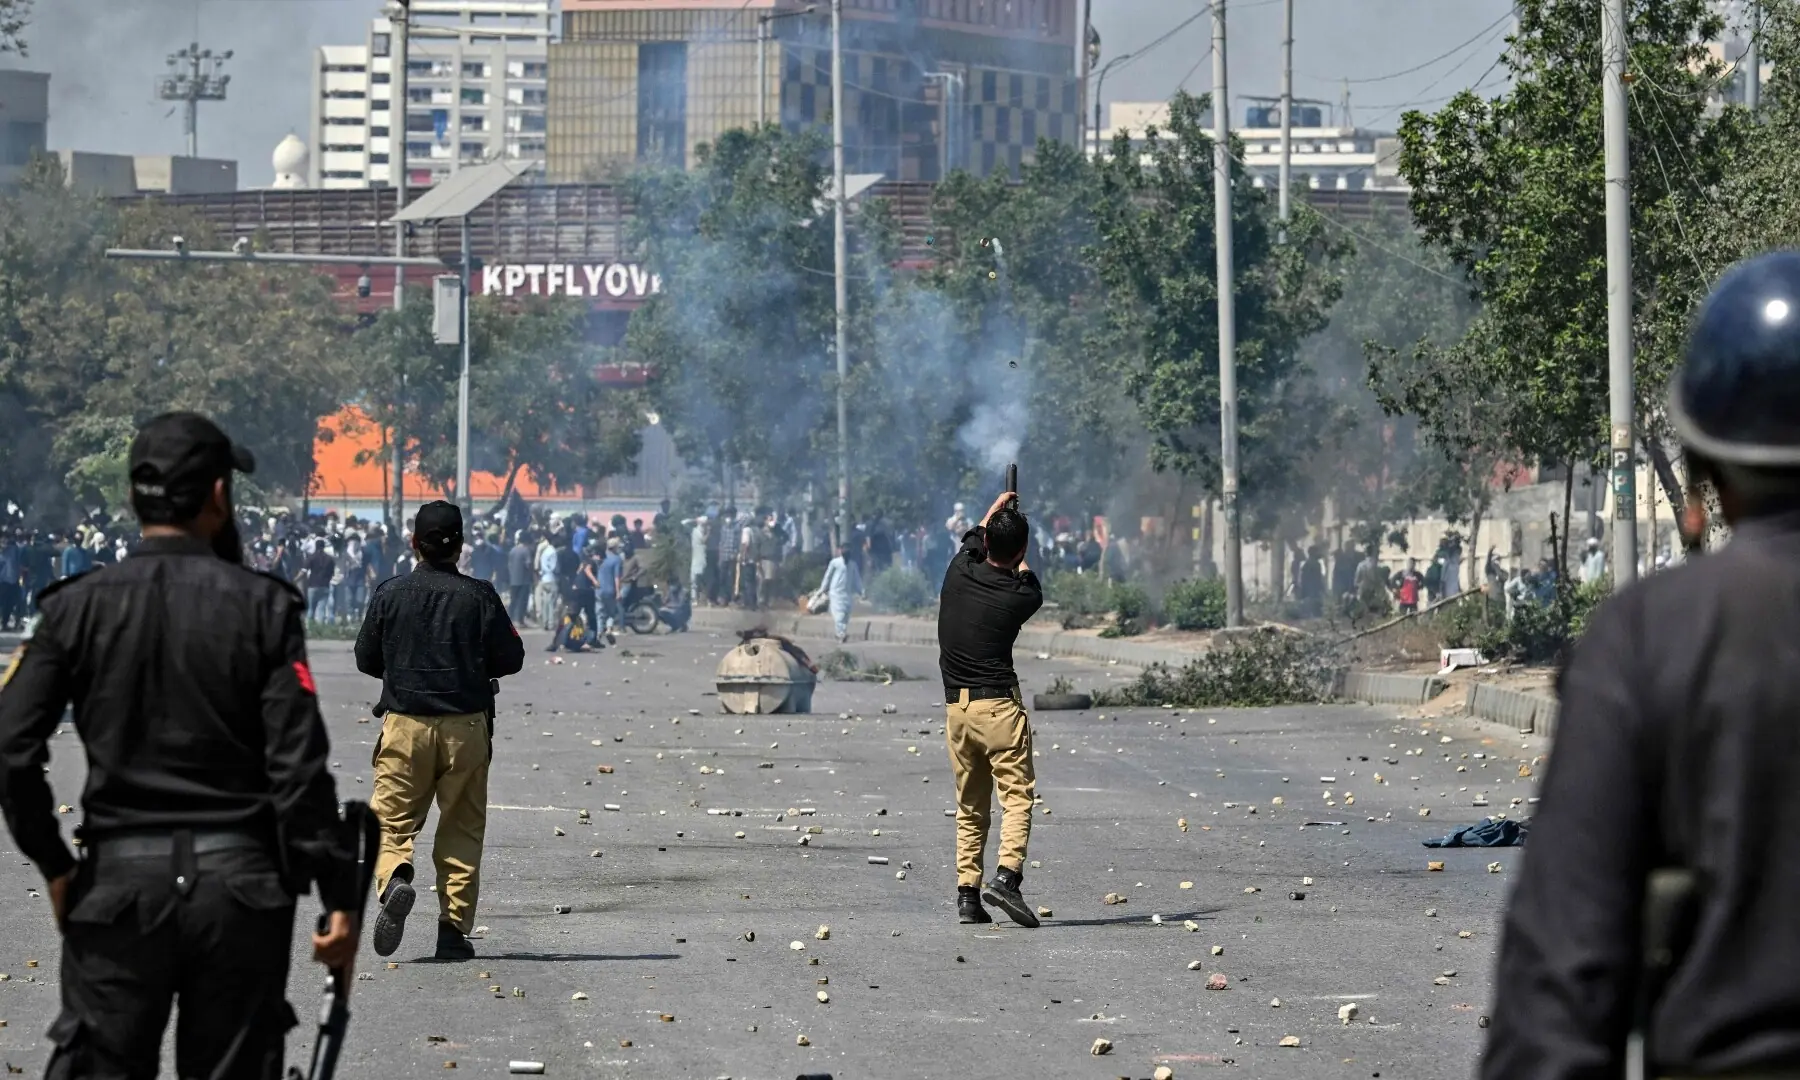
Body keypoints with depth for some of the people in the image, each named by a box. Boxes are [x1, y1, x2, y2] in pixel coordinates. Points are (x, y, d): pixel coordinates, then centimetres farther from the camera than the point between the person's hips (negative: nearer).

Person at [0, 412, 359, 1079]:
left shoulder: (78, 606, 0)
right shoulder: (263, 606, -3)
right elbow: (300, 766, -7)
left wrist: (55, 865, 6)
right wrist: (338, 895, -3)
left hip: (119, 881, 0)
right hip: (240, 880, 0)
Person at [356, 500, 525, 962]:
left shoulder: (391, 593, -1)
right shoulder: (479, 596, -4)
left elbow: (366, 658, 6)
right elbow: (510, 658, 0)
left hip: (405, 721, 0)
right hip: (466, 726, 0)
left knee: (392, 817, 5)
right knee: (461, 828, 9)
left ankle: (395, 878, -26)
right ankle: (454, 927, 6)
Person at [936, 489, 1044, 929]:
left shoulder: (959, 571, 1)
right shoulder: (1020, 596, -8)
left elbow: (973, 539, 26)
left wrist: (995, 509, 43)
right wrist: (1020, 565, 39)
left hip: (956, 707, 5)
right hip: (999, 705, -5)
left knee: (970, 808, 11)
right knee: (1018, 795, -6)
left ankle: (968, 892, 7)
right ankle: (1006, 876, -25)